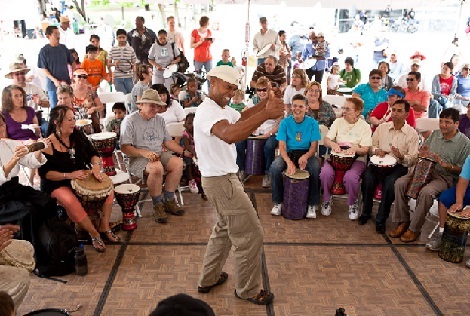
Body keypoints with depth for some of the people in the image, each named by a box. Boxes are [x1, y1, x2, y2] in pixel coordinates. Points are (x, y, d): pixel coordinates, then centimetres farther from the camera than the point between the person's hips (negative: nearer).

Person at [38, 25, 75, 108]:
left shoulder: (63, 48, 6)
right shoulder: (44, 51, -5)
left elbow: (72, 62, 14)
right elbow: (44, 69, -6)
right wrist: (54, 80, -18)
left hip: (67, 83, 3)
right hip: (53, 84, -3)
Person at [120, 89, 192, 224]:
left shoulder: (159, 120, 17)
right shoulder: (130, 120, -4)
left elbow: (168, 141, 16)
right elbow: (125, 147, -12)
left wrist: (184, 152, 3)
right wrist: (144, 153, -26)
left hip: (159, 154, 6)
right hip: (137, 158, -6)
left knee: (178, 163, -22)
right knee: (157, 167, -36)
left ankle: (168, 200, -10)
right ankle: (158, 205, -18)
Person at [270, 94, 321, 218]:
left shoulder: (312, 123, -4)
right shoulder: (285, 122, -5)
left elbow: (314, 146, -6)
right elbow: (282, 146, -10)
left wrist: (305, 156, -29)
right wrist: (289, 162, -30)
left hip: (306, 153, 0)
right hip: (288, 153, 1)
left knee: (315, 167, -32)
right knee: (274, 168, -30)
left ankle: (312, 205, -15)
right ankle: (277, 202, -10)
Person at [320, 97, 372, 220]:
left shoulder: (364, 126, 1)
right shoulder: (338, 122, 9)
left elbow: (365, 150, -5)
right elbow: (326, 139, 3)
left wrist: (355, 149, -27)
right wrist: (332, 144, -20)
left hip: (356, 159, -2)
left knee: (350, 177, -34)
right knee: (325, 172, -29)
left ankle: (353, 204, -3)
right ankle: (327, 199, 0)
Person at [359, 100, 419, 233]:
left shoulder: (412, 133, 4)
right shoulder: (382, 127, 12)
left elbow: (413, 158, 0)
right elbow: (372, 145, 19)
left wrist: (401, 156, -20)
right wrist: (376, 150, -3)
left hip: (398, 166, -2)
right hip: (379, 162, 2)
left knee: (390, 183, -34)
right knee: (367, 179, -29)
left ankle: (381, 220, -18)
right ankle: (366, 213, -6)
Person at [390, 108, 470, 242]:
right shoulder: (435, 134, 12)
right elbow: (421, 152, 19)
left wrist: (444, 164, -21)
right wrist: (422, 154, -5)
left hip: (445, 177, -5)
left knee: (426, 192, -36)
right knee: (400, 183, -20)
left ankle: (414, 229, -19)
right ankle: (403, 221, -10)